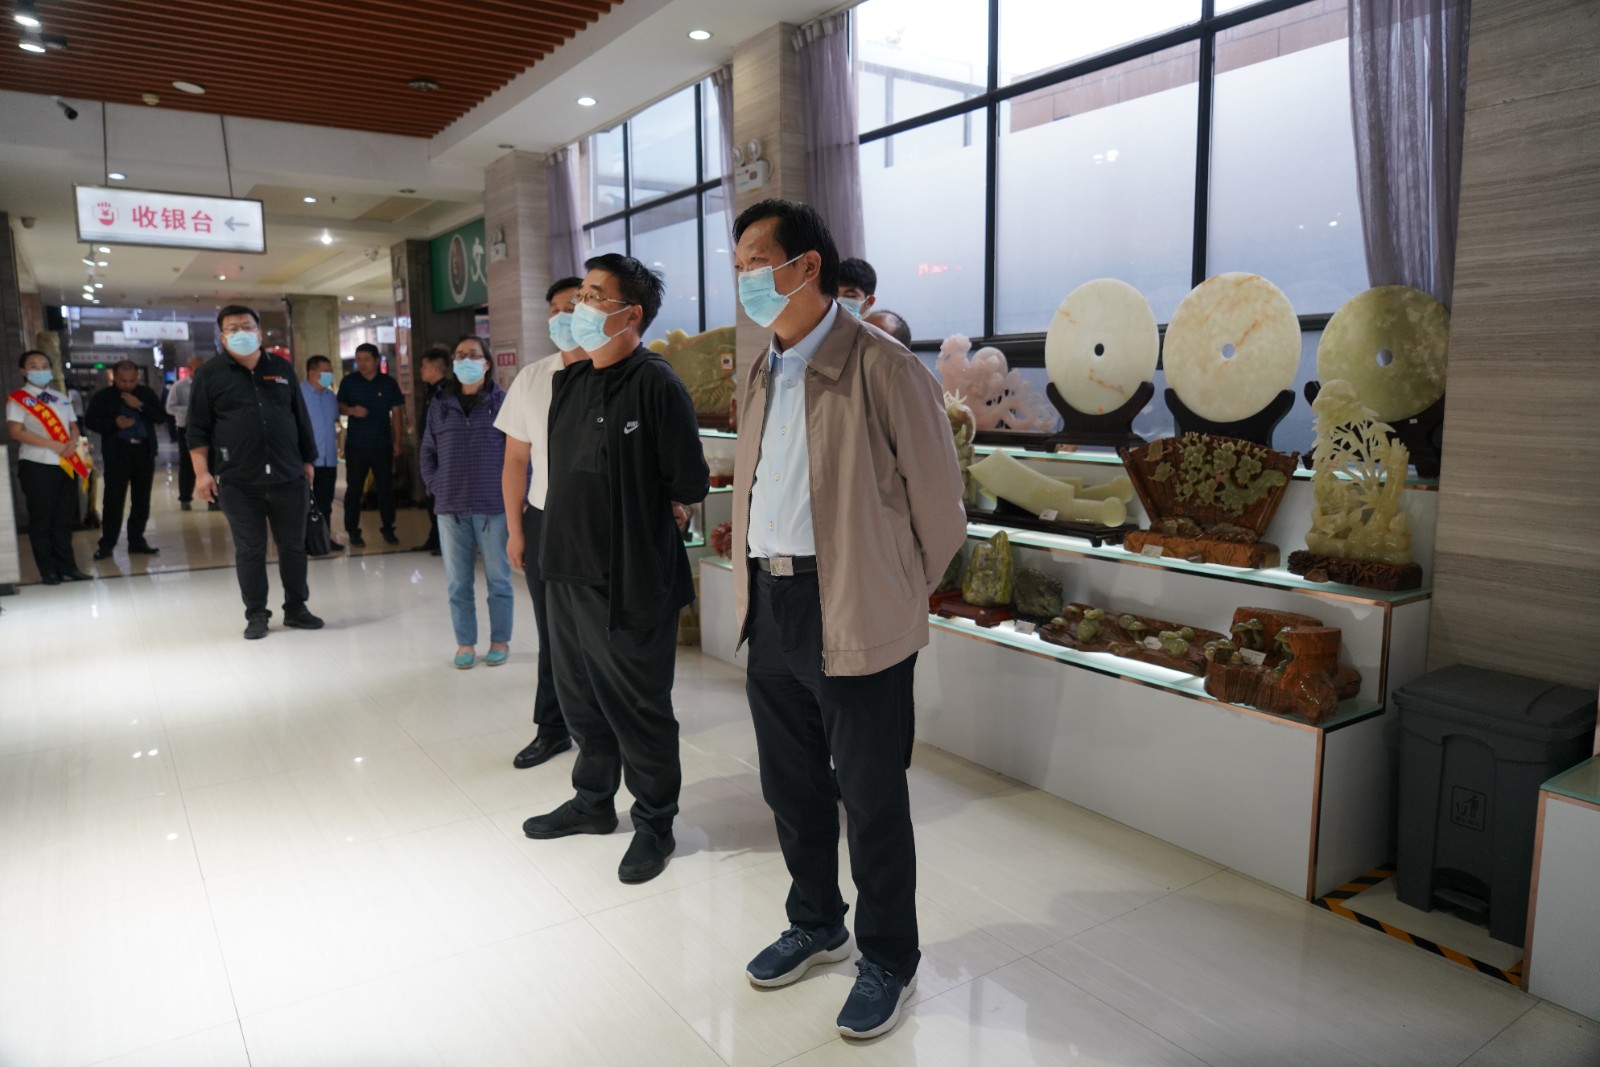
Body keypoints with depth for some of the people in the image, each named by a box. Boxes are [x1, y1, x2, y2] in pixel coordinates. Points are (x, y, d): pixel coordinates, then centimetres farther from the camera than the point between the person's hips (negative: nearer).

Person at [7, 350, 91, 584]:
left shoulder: (61, 397, 16)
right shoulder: (17, 399, -3)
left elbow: (73, 426, 15)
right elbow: (16, 431, -14)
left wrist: (72, 443, -8)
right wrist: (53, 445, -20)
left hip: (67, 464, 5)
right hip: (37, 466, -5)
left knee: (65, 518, 9)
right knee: (41, 520, 1)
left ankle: (67, 566, 15)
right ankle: (48, 571, 7)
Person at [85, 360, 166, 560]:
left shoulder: (147, 393, 9)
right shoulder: (103, 397, 3)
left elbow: (161, 417, 1)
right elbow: (90, 421, 1)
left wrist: (140, 406, -12)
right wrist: (114, 423, -15)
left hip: (144, 450, 3)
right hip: (117, 452, -3)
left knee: (142, 499, 6)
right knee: (113, 499, -5)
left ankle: (137, 540, 15)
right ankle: (106, 544, 0)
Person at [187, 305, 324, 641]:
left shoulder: (282, 368, 9)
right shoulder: (210, 373, 1)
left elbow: (301, 418, 14)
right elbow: (198, 427, 0)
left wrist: (308, 461, 12)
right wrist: (202, 472, -6)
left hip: (288, 476, 2)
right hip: (238, 481, -2)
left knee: (293, 546, 8)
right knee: (249, 551, 4)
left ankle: (296, 608, 21)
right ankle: (256, 614, 15)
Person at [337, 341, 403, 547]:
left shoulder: (389, 383, 3)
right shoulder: (349, 381, 3)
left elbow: (395, 413, 5)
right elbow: (339, 406, 8)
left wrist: (398, 441, 1)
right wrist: (351, 410, -15)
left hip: (382, 444, 0)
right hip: (355, 445, 0)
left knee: (386, 488, 5)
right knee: (354, 489, 3)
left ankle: (388, 530, 14)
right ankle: (353, 532, 11)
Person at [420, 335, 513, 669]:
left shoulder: (502, 401, -2)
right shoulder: (440, 404, 9)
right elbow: (428, 450, 14)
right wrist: (435, 486, 3)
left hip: (494, 506, -3)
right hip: (451, 507, 3)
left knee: (498, 578, 6)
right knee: (457, 581, 9)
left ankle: (500, 641, 19)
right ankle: (465, 643, 21)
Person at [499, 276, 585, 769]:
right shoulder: (531, 379, 3)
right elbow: (516, 459, 9)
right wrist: (514, 529, 7)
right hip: (544, 523, 4)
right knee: (552, 632, 14)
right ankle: (552, 729, 29)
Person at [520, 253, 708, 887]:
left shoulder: (654, 384, -16)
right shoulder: (569, 381, 9)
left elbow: (690, 486, -16)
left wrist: (644, 509, 0)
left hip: (629, 579, -8)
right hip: (566, 570, 8)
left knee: (638, 709, 6)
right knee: (581, 696, 21)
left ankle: (654, 825, 25)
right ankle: (593, 801, 41)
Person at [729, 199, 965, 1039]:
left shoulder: (882, 368, -12)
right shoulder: (762, 376, 12)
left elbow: (939, 510, -8)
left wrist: (895, 599, 2)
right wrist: (755, 589, 13)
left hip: (853, 620, -7)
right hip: (769, 612, 7)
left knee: (871, 801, 7)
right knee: (790, 786, 20)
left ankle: (889, 961, 30)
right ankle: (815, 926, 43)